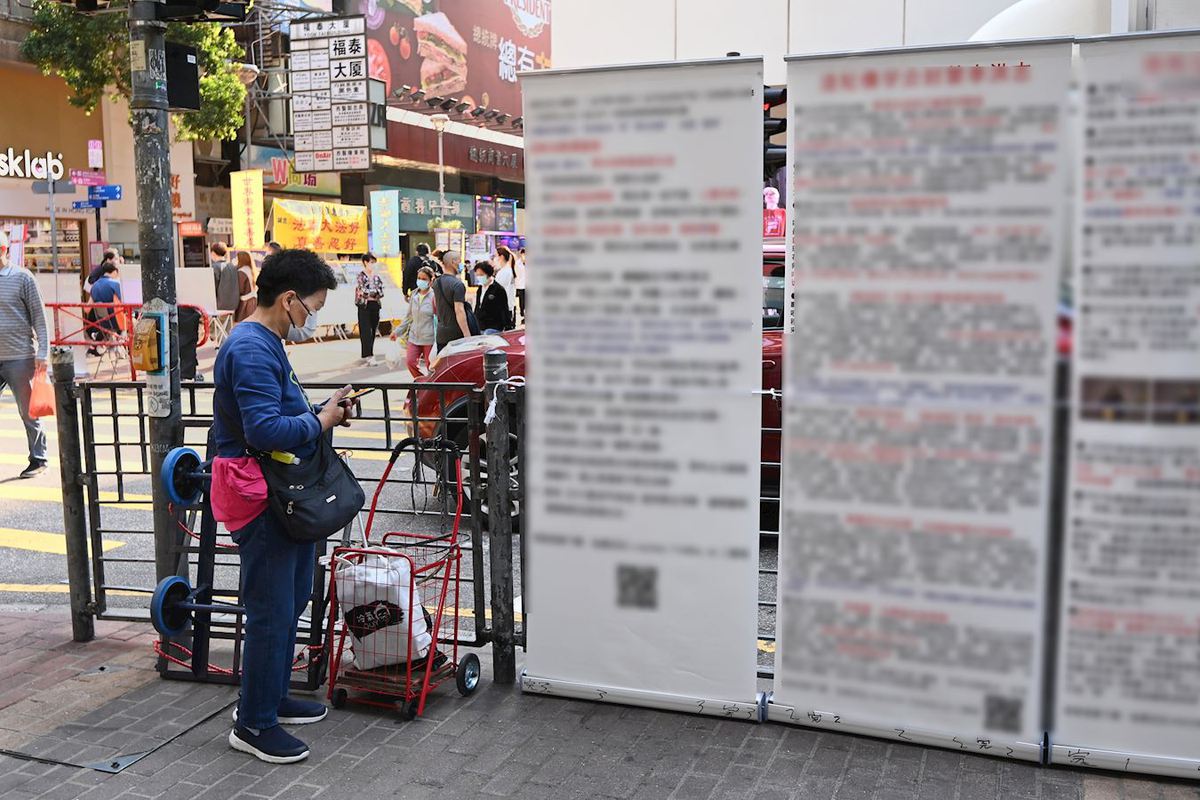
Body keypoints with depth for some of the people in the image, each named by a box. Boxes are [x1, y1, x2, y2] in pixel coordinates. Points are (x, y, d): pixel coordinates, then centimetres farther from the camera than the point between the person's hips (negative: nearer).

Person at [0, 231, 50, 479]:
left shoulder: (21, 277, -3)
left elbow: (39, 316, -3)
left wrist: (42, 352, -8)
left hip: (20, 357, -4)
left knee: (28, 412, 5)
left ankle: (38, 459, 16)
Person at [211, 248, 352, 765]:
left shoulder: (264, 343, 15)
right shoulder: (251, 349, -20)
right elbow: (265, 430, -28)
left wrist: (321, 413, 6)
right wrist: (320, 421, -15)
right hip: (259, 495, -11)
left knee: (290, 601, 21)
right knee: (272, 611, -2)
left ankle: (273, 697, 35)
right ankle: (254, 725, 11)